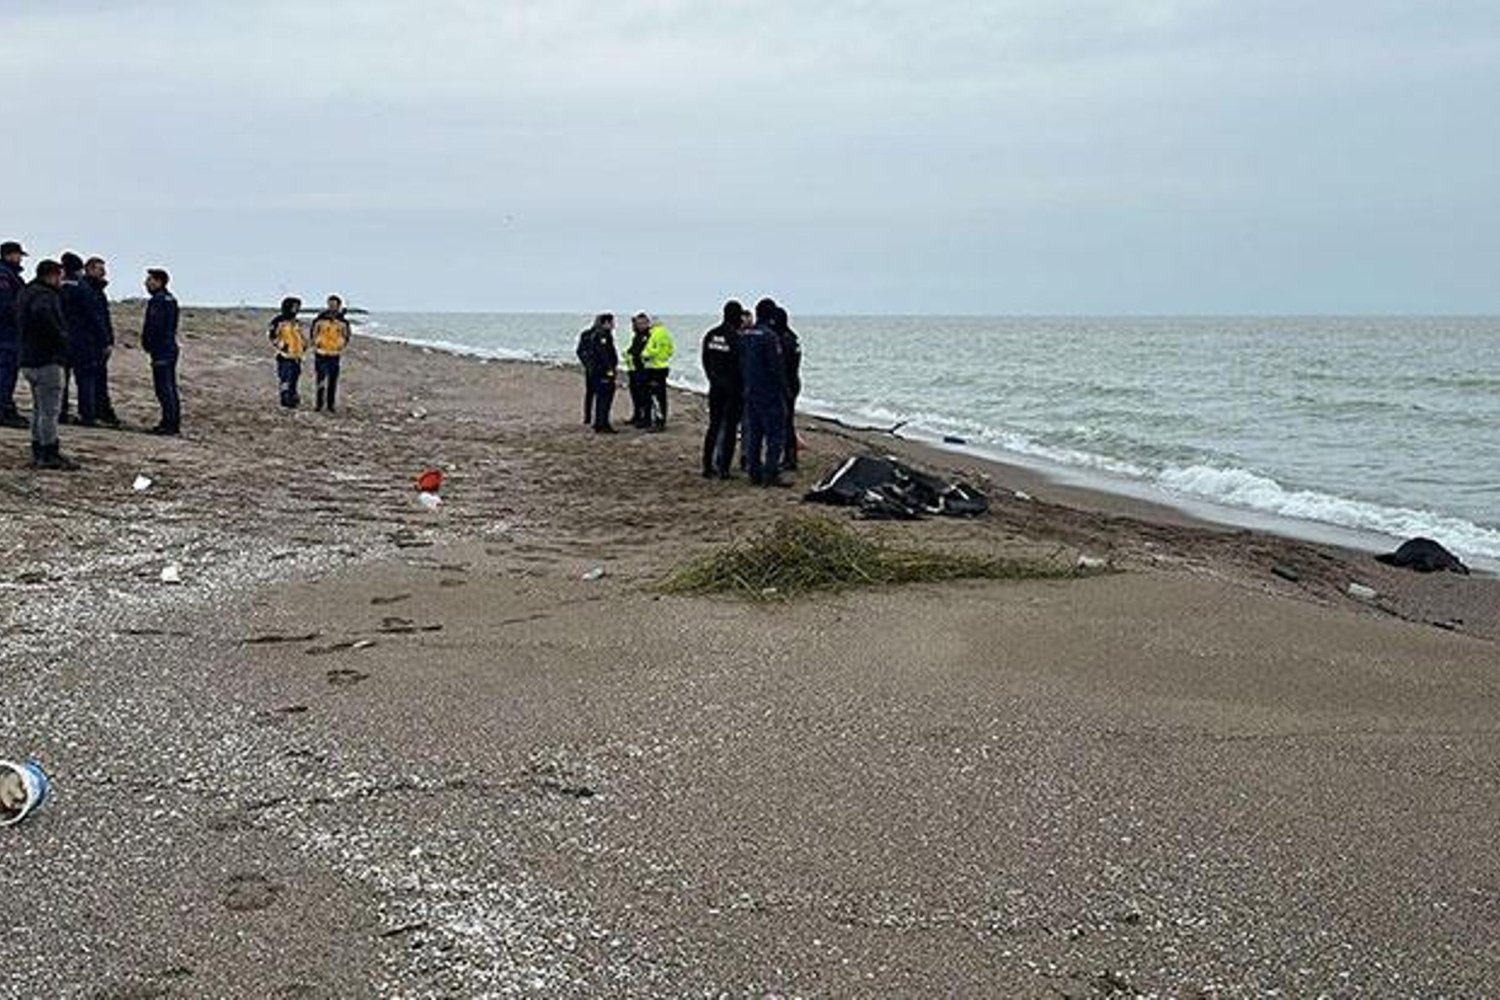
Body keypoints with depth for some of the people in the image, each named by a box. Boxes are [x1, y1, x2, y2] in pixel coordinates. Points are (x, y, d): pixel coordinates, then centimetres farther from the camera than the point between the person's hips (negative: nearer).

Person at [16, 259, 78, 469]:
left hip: (29, 359, 10)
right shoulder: (44, 295, -15)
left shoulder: (26, 293, 17)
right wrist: (60, 338, -22)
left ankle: (38, 452, 22)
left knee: (39, 408, 17)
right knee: (50, 409, -7)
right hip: (46, 359, -10)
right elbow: (42, 313, -36)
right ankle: (50, 455, -5)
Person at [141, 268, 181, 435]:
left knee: (164, 389, -9)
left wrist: (147, 345, -5)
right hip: (171, 348, 10)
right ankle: (174, 424, 17)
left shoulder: (157, 301, -14)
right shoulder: (170, 299, 16)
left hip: (161, 351, -10)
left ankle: (169, 424, -10)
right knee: (170, 388, 13)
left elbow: (154, 326, -20)